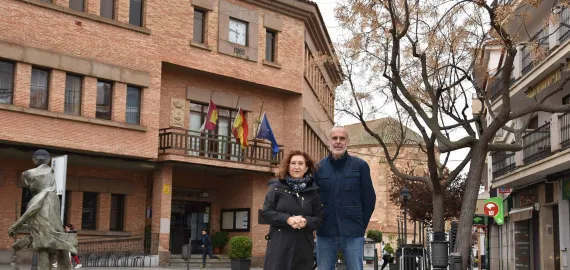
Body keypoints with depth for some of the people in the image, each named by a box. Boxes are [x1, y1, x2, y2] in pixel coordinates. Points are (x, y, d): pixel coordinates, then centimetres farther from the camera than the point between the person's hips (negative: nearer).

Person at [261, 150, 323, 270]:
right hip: (279, 245, -2)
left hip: (304, 246, 2)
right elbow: (266, 212, -2)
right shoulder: (277, 188, 4)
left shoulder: (313, 191, 9)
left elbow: (320, 218, 7)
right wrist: (287, 219, -16)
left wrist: (306, 221, -15)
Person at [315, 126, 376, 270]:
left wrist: (360, 226, 3)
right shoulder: (319, 167, 6)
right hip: (325, 234, 2)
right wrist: (318, 223, 4)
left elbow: (369, 199, 4)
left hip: (352, 234, -2)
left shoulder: (360, 166, 1)